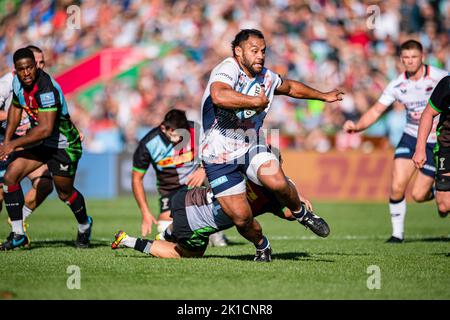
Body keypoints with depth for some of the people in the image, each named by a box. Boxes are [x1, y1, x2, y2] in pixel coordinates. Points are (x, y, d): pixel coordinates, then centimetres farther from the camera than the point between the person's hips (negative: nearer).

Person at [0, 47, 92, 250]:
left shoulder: (47, 89, -32)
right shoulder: (18, 82, -7)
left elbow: (45, 129, -36)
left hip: (64, 145, -7)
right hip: (39, 142, 7)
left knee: (64, 193, 9)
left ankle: (84, 225, 42)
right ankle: (18, 235, -2)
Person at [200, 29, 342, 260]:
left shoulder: (266, 78, 6)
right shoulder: (227, 70, -19)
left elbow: (290, 87, 29)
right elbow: (219, 96, -42)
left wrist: (323, 96, 38)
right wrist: (257, 102, -29)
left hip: (251, 146, 5)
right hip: (220, 157, -5)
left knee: (277, 182, -26)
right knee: (241, 218, -7)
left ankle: (300, 213, 4)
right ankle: (261, 245, 26)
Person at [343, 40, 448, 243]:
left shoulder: (440, 78, -15)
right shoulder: (397, 85, -5)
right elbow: (376, 110, -2)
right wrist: (357, 126, -18)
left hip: (437, 142, -3)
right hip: (411, 136, 3)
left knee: (418, 195, -5)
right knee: (397, 186, -13)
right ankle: (397, 233, 5)